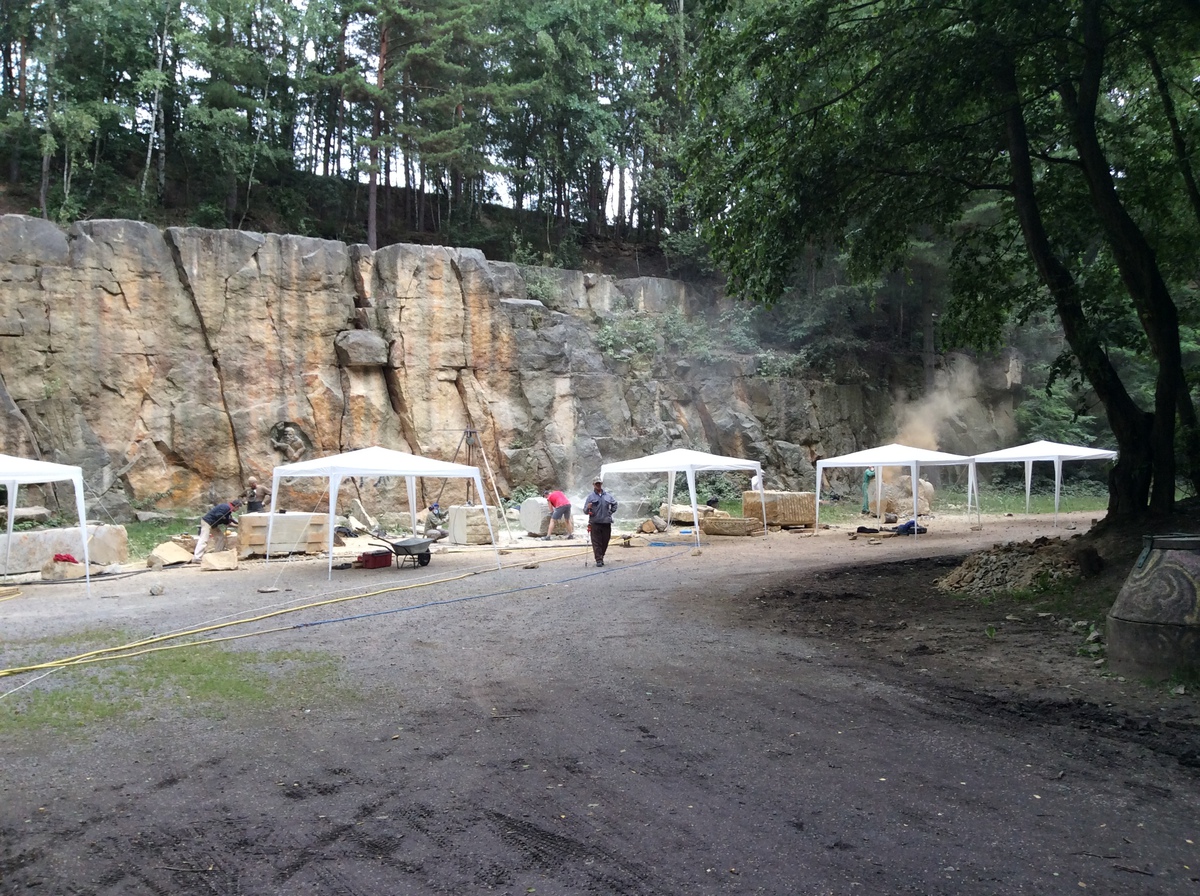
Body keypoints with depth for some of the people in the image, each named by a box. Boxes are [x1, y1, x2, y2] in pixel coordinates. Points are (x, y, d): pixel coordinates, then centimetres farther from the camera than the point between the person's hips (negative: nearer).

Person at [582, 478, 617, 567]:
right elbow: (585, 511, -1)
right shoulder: (591, 497, 1)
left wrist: (611, 511, 16)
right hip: (595, 523, -3)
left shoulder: (608, 496, 9)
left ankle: (601, 557, 21)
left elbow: (615, 504, 28)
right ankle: (599, 560, -7)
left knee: (605, 541, 7)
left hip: (606, 522, 3)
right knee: (596, 542, -7)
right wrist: (588, 508, -23)